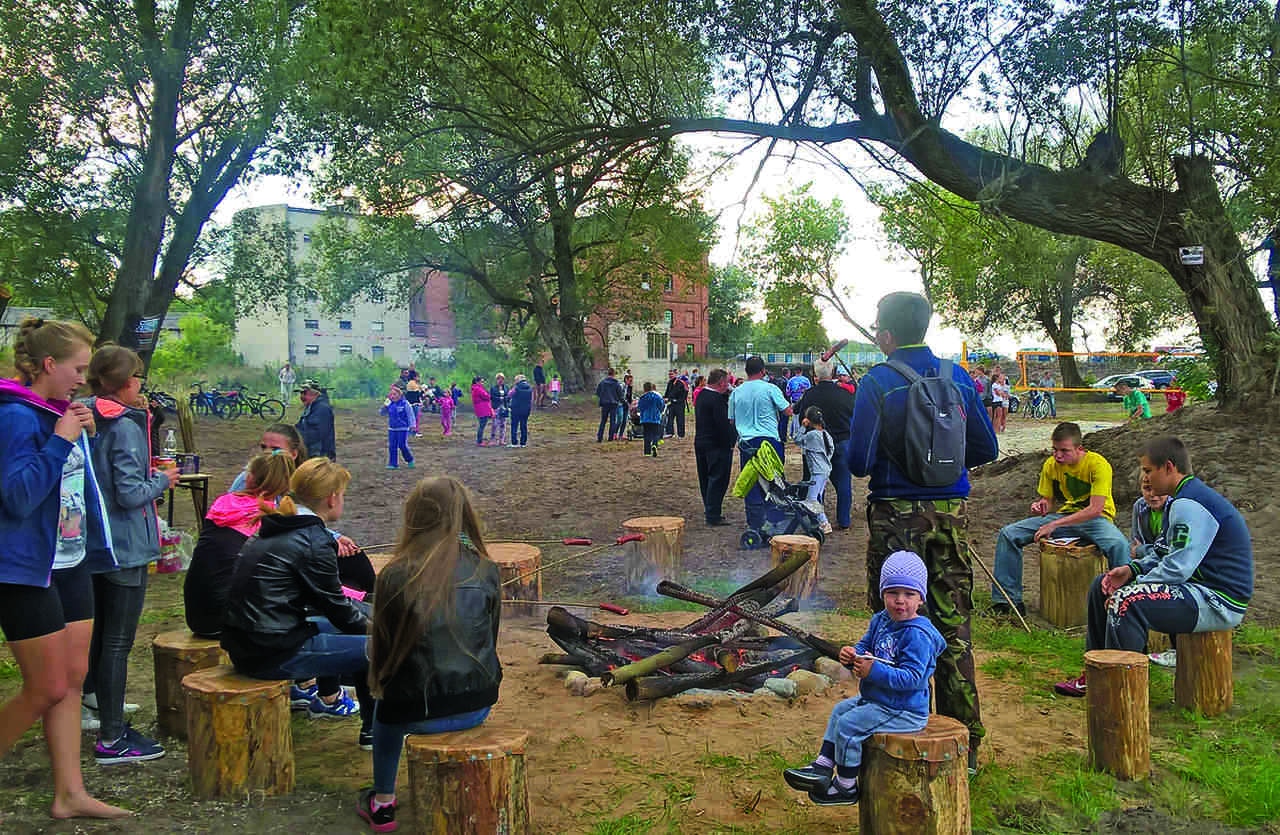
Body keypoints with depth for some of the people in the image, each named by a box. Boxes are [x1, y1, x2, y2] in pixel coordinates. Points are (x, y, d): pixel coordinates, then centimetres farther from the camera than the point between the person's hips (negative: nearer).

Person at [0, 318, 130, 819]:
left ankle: (70, 795, 20)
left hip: (70, 563, 9)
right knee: (47, 689, -2)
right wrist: (60, 439, -24)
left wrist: (84, 436, 5)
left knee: (73, 678, 11)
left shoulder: (61, 413, 9)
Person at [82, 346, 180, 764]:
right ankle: (112, 738, 2)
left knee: (101, 627, 26)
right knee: (118, 640, -3)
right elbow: (130, 494, -23)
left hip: (94, 542, 9)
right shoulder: (125, 427, -20)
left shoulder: (87, 419, 6)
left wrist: (150, 469, 10)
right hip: (125, 546, -9)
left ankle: (94, 695, 43)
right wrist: (163, 480, -7)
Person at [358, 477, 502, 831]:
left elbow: (383, 645, -2)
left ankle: (382, 802, 38)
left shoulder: (395, 576, -14)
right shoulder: (485, 572, -5)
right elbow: (490, 639, 6)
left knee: (385, 707, 32)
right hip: (478, 706, 3)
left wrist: (379, 684, 18)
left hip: (419, 713, -3)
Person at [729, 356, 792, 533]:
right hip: (769, 440, -2)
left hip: (746, 442, 2)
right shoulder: (770, 388, -4)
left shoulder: (736, 392, 6)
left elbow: (732, 421, 15)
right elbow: (788, 411, -1)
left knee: (751, 485, 5)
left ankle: (755, 525, 7)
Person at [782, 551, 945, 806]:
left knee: (849, 724, -13)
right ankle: (823, 767, 22)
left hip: (903, 710, -10)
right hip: (874, 698, 10)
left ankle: (846, 787, 3)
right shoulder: (881, 621, 4)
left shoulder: (918, 634, -25)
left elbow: (911, 677, -29)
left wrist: (874, 671, -32)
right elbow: (866, 646, 14)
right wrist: (852, 655, -10)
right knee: (840, 710, 19)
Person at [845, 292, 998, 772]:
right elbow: (986, 450, 8)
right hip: (951, 514, 4)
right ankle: (965, 744, 20)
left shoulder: (876, 384, -9)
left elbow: (859, 462, -13)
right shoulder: (958, 379, 5)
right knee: (953, 629, 11)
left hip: (896, 516, -4)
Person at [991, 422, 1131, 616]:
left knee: (1119, 545, -39)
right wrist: (1040, 506, -16)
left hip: (1095, 519, -5)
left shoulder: (1098, 464, -17)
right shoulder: (1051, 465, -1)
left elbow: (1095, 509, -24)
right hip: (1063, 516, 5)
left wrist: (1054, 525, -27)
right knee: (1008, 534, -11)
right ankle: (1009, 599, -4)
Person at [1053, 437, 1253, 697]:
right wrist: (1132, 569, 2)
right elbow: (1168, 553, 18)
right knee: (1102, 585, 13)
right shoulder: (1180, 501, 13)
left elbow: (1178, 567, -27)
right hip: (1198, 587, 11)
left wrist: (1133, 586, -17)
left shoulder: (1189, 506, -20)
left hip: (1218, 603, -11)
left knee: (1127, 602, -32)